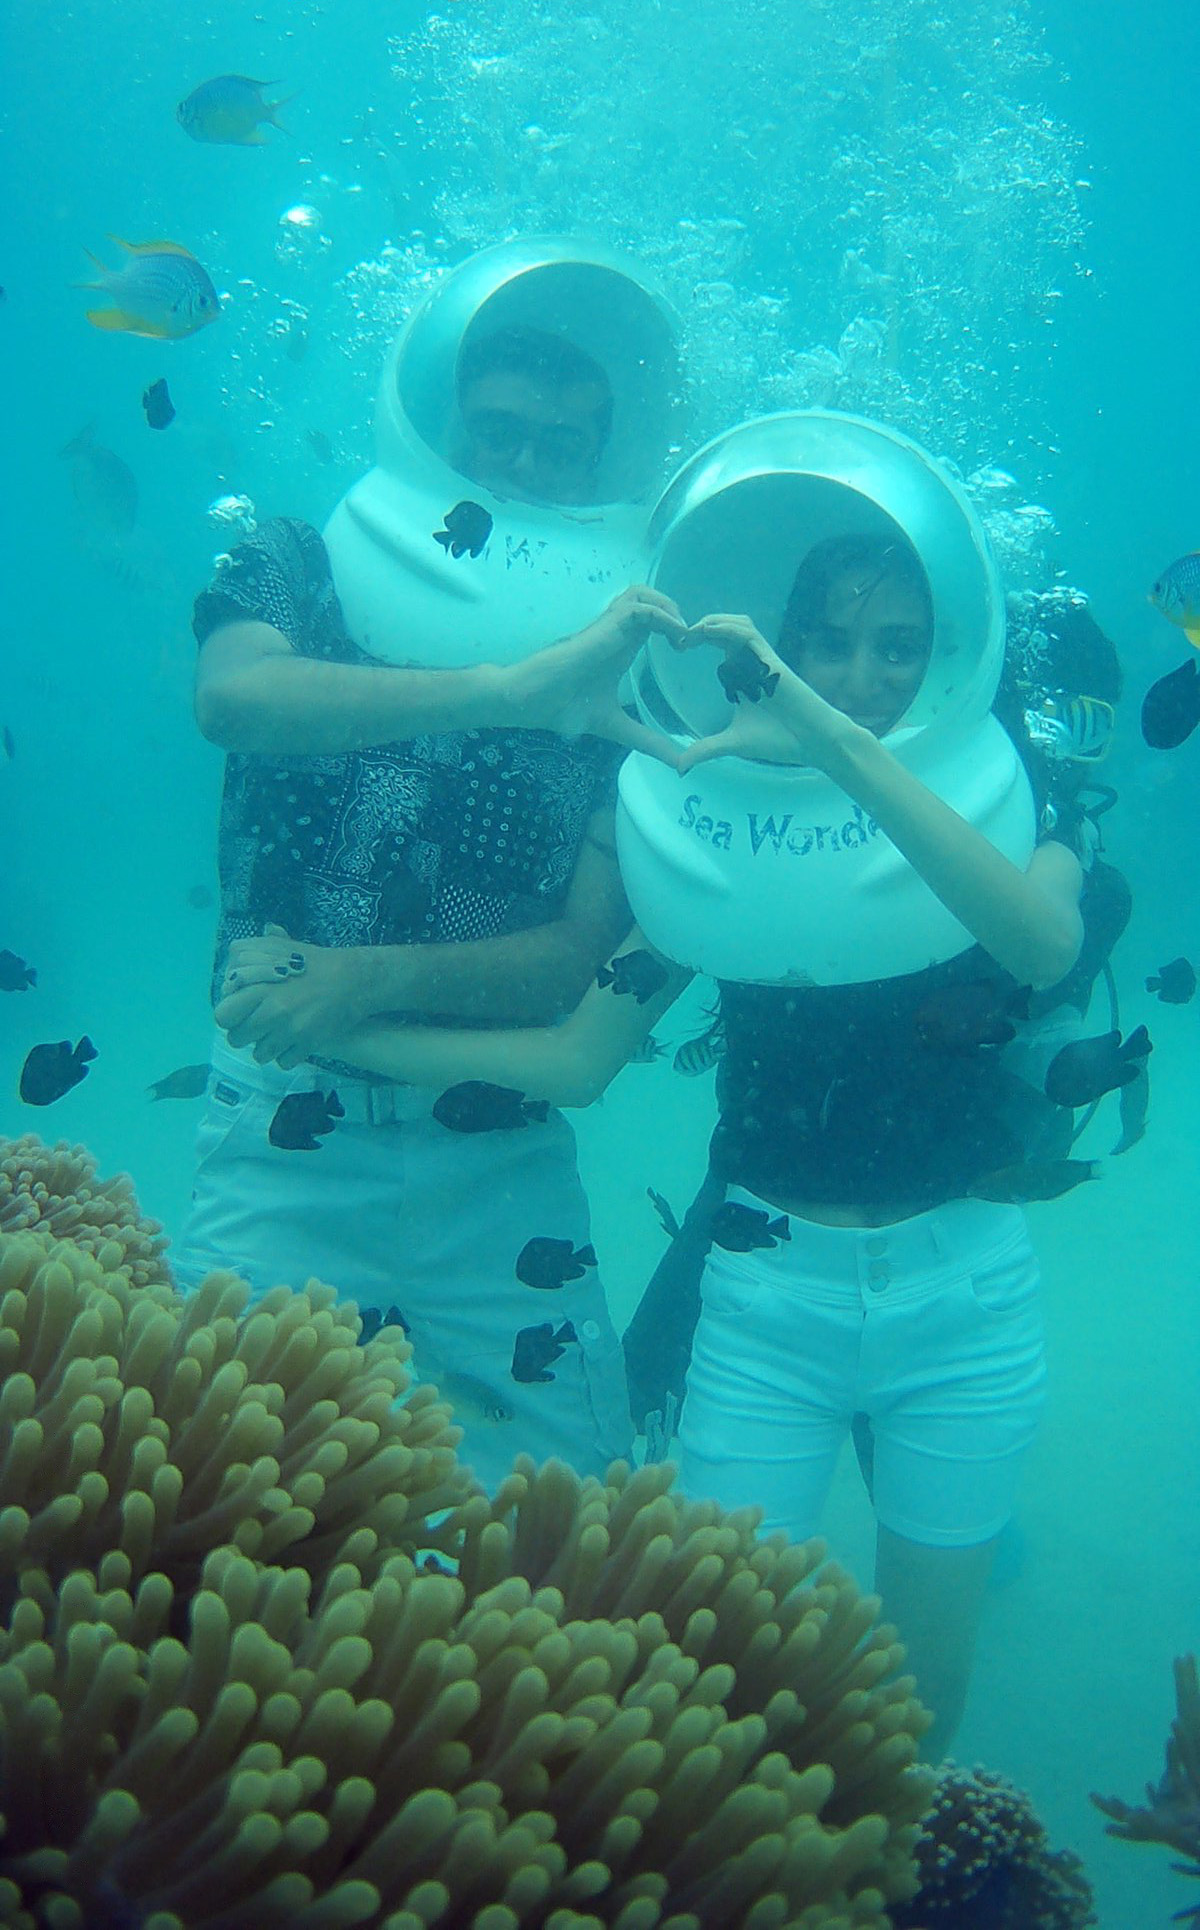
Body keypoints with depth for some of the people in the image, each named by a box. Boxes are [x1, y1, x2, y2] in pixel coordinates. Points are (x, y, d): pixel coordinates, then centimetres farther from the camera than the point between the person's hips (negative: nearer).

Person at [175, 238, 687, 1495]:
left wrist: (378, 980, -18)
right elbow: (230, 695, -22)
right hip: (289, 1139, -2)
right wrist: (509, 687, -32)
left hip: (503, 1163, 2)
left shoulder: (621, 668, 4)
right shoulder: (297, 572, 2)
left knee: (575, 1485, 4)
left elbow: (590, 955, -3)